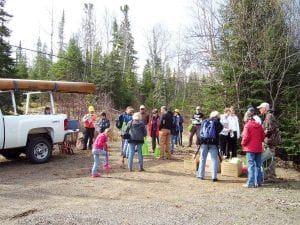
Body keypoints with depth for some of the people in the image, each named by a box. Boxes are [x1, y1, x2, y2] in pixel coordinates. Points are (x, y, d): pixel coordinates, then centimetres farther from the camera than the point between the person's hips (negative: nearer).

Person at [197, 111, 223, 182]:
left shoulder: (204, 122, 9)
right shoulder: (217, 123, 0)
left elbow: (200, 132, 10)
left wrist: (199, 142, 13)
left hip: (204, 142, 3)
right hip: (213, 143, -3)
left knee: (202, 159, 13)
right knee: (214, 159, 3)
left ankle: (201, 175, 18)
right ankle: (214, 177, 1)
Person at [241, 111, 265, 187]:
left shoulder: (247, 125, -11)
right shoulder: (259, 125, 8)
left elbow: (246, 136, -16)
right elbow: (263, 136, 9)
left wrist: (243, 143, 0)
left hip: (250, 148, -6)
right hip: (258, 148, 6)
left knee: (251, 165, -3)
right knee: (258, 165, 12)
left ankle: (251, 183, -3)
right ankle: (258, 182, 18)